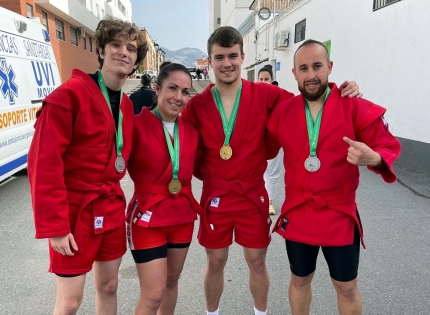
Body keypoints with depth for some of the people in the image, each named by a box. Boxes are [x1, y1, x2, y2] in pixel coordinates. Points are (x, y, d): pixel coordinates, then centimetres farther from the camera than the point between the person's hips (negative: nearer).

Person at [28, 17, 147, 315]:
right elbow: (44, 163, -19)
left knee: (109, 286, 19)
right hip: (75, 210, -6)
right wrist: (54, 225, -20)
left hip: (112, 209, 7)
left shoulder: (127, 104, 8)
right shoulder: (70, 94, -15)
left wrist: (116, 199, 6)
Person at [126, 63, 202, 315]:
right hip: (148, 218, -5)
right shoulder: (137, 125, -15)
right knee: (153, 294, 2)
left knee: (172, 280, 23)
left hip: (183, 216, 6)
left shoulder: (191, 130, 1)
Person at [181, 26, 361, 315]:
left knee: (257, 262, 15)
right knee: (215, 263, 15)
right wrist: (206, 174, -1)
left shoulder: (265, 95, -6)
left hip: (253, 195, 0)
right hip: (215, 197, 1)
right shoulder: (197, 105, -4)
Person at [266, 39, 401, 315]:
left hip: (340, 216, -2)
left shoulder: (356, 107, -11)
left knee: (347, 287, 16)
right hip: (297, 214, 2)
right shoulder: (282, 111, -2)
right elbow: (267, 150, 10)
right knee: (300, 280, 21)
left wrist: (372, 158, -27)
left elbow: (389, 146, -7)